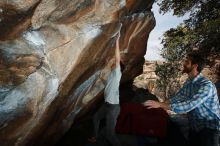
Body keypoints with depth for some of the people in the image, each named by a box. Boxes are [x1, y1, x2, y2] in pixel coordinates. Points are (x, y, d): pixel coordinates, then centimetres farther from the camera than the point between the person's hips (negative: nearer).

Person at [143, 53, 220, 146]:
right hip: (195, 126, 7)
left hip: (209, 128, -7)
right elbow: (176, 98, 5)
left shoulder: (206, 85, -26)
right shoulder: (188, 83, 1)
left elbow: (188, 106, -35)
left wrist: (160, 105, -36)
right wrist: (160, 104, -8)